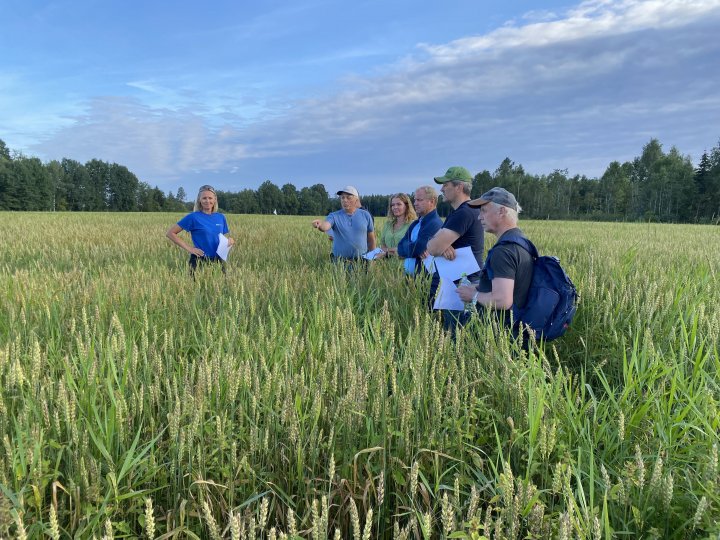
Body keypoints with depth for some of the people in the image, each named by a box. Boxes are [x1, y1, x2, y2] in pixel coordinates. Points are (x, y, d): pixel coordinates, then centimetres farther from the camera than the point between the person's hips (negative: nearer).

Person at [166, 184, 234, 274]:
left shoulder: (221, 217, 7)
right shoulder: (193, 217, -5)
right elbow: (170, 233, -3)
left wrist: (229, 241, -3)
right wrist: (188, 248, -9)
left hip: (218, 261, 4)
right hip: (200, 261, -4)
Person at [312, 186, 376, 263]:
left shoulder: (365, 215, 4)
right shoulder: (334, 216, -1)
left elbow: (371, 238, 9)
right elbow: (326, 226, -22)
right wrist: (320, 224, -45)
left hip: (361, 260, 1)